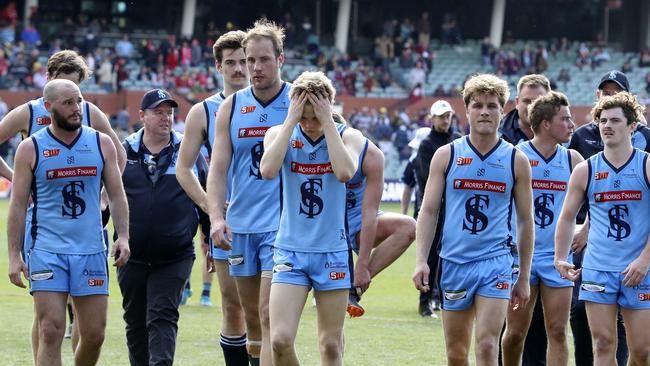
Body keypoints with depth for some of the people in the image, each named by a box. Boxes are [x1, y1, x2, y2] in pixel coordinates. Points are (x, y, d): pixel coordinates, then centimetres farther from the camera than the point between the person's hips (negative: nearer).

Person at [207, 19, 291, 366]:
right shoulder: (231, 106, 6)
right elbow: (218, 168, 4)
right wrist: (216, 216, -10)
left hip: (283, 224, -4)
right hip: (240, 226, 4)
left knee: (269, 315, -14)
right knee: (251, 317, 12)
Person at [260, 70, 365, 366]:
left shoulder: (348, 136, -2)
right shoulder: (280, 134, 0)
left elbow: (345, 172, -23)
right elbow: (268, 170, -21)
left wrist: (327, 122, -18)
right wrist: (291, 121, -17)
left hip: (332, 252, 0)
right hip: (290, 251, 0)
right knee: (280, 340, -13)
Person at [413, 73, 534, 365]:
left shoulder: (516, 160, 3)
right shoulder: (446, 155, 4)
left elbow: (526, 220, 9)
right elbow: (428, 211, 5)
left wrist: (524, 278, 8)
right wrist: (421, 261, -6)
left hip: (496, 262, -2)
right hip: (454, 261, 2)